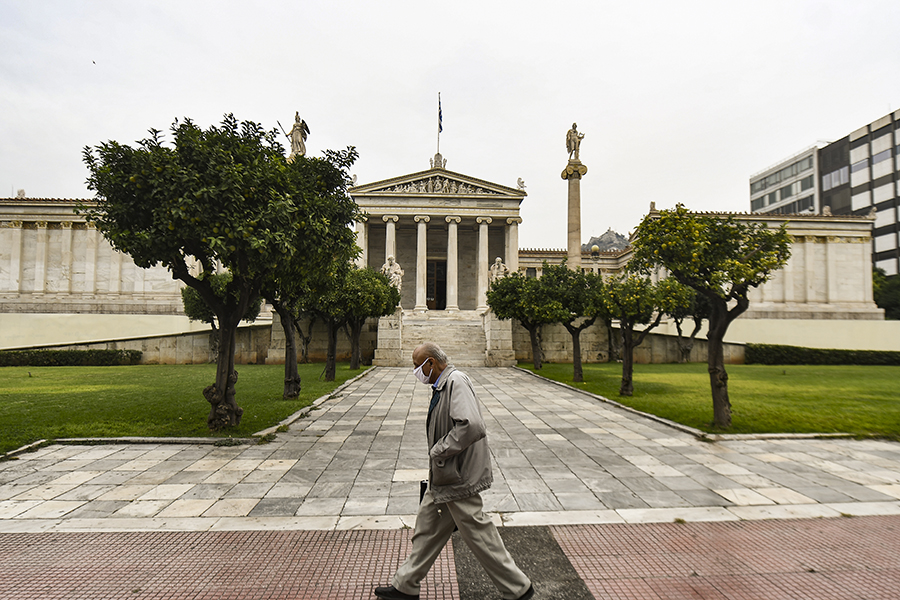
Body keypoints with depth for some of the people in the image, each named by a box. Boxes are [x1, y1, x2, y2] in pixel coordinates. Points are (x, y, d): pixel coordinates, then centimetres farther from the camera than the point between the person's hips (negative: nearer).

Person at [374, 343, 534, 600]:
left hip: (458, 478, -10)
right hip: (443, 477, 10)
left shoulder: (456, 381, -22)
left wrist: (438, 451, -24)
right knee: (427, 527, 19)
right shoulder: (443, 384, 9)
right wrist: (438, 455, 14)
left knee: (478, 535, 4)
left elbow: (473, 427, -35)